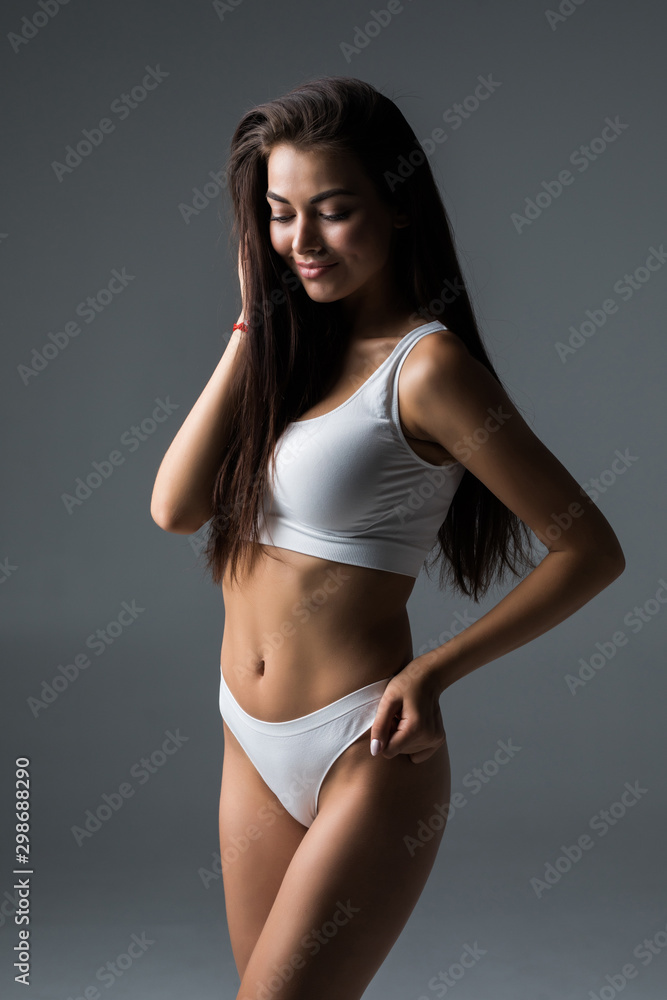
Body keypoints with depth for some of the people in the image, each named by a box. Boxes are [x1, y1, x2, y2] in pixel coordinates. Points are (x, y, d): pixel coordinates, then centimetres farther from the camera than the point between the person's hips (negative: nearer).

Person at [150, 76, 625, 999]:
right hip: (253, 746, 7)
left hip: (365, 755, -7)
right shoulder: (293, 344, 6)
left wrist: (434, 671, -19)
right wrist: (253, 322, -5)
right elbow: (175, 507, -5)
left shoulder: (425, 365, -15)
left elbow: (590, 550, -13)